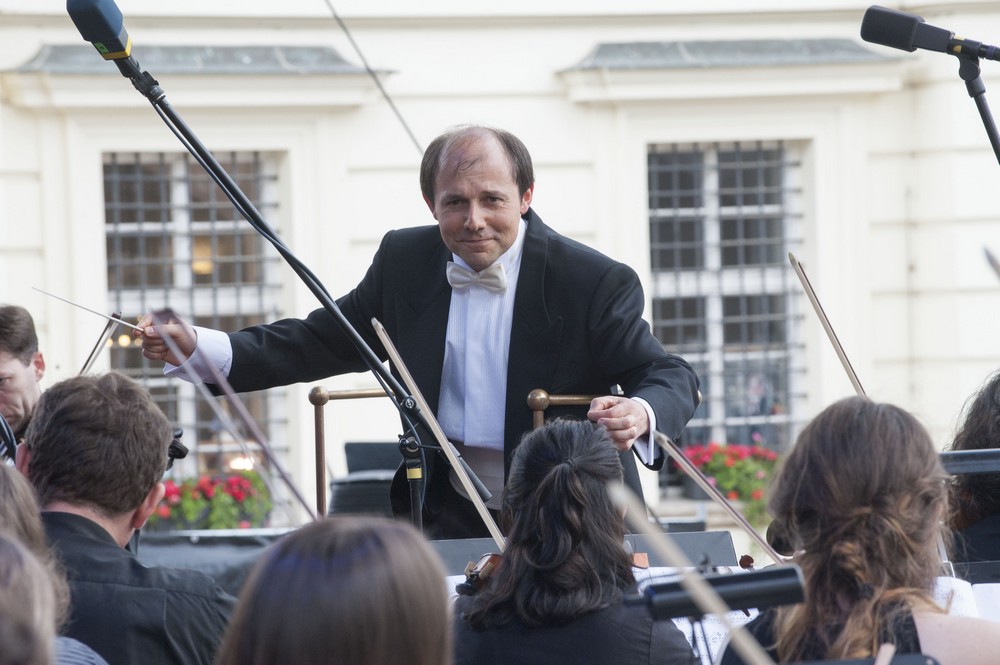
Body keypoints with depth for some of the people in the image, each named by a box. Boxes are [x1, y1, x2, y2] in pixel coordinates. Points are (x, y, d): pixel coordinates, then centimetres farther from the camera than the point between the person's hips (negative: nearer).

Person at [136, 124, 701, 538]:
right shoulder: (405, 261, 2)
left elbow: (671, 376, -10)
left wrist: (639, 414, -36)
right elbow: (319, 343, 9)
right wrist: (197, 348, -3)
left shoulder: (596, 283, -12)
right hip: (451, 519, 3)